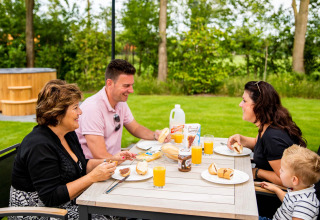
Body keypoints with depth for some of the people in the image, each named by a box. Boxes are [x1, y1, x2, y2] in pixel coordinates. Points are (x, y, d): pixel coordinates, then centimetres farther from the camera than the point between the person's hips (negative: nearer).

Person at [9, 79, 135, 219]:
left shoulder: (68, 134, 4)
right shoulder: (39, 146, -24)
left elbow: (80, 166, 15)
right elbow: (51, 198, -25)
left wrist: (110, 160, 0)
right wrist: (93, 177, -26)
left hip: (67, 204, 8)